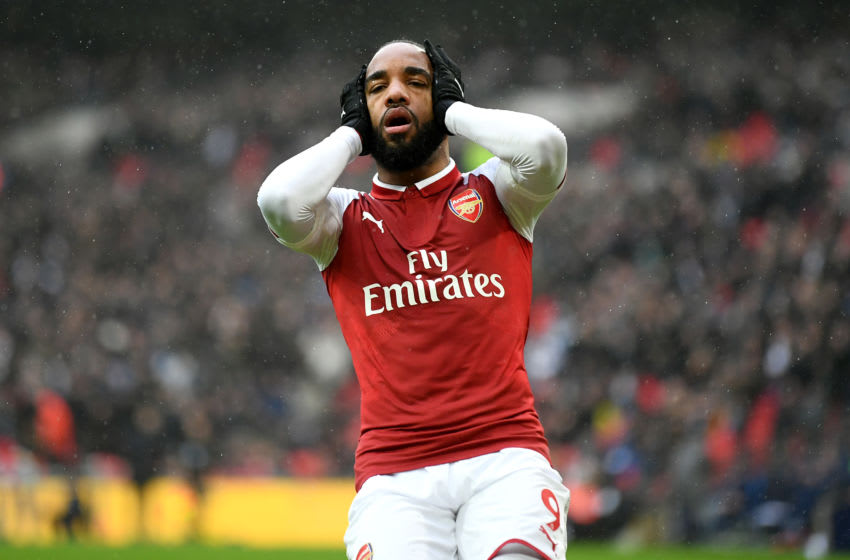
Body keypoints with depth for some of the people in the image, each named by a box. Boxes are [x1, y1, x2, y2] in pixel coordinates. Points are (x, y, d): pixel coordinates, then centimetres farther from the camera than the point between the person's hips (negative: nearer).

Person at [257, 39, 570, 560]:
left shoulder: (494, 194, 16)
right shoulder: (344, 219, 16)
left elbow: (544, 146, -7)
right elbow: (280, 202, -6)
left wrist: (451, 108, 8)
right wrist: (351, 132, 9)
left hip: (505, 459, -1)